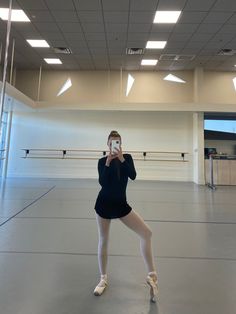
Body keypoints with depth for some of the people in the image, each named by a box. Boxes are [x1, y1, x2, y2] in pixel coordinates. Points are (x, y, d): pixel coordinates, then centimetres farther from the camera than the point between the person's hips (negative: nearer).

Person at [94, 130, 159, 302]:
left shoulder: (127, 158, 0)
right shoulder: (102, 161, -4)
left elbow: (133, 175, -17)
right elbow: (102, 182, -17)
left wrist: (122, 159, -26)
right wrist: (108, 162, -25)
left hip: (121, 204, 2)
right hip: (104, 204, -1)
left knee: (146, 232, -6)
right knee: (103, 241, 11)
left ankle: (152, 275, 9)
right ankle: (103, 279, 33)